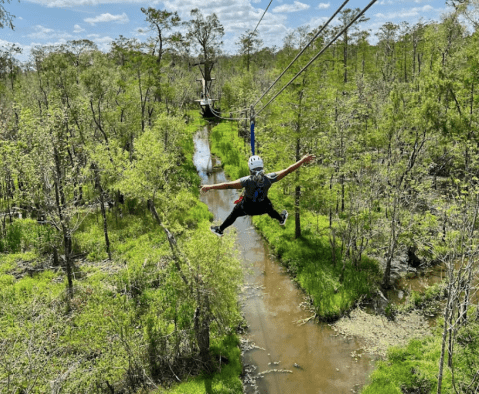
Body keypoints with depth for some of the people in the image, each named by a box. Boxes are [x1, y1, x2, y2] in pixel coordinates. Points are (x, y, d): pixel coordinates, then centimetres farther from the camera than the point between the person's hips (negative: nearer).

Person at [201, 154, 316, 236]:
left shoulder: (247, 180, -38)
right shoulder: (269, 178, -31)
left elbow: (228, 185, -42)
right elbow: (287, 170, -27)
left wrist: (210, 187, -39)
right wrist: (302, 161, -22)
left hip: (247, 208, -2)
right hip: (262, 207, 2)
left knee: (234, 214, 26)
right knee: (270, 210, 37)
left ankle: (220, 230, 48)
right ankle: (281, 219, 69)